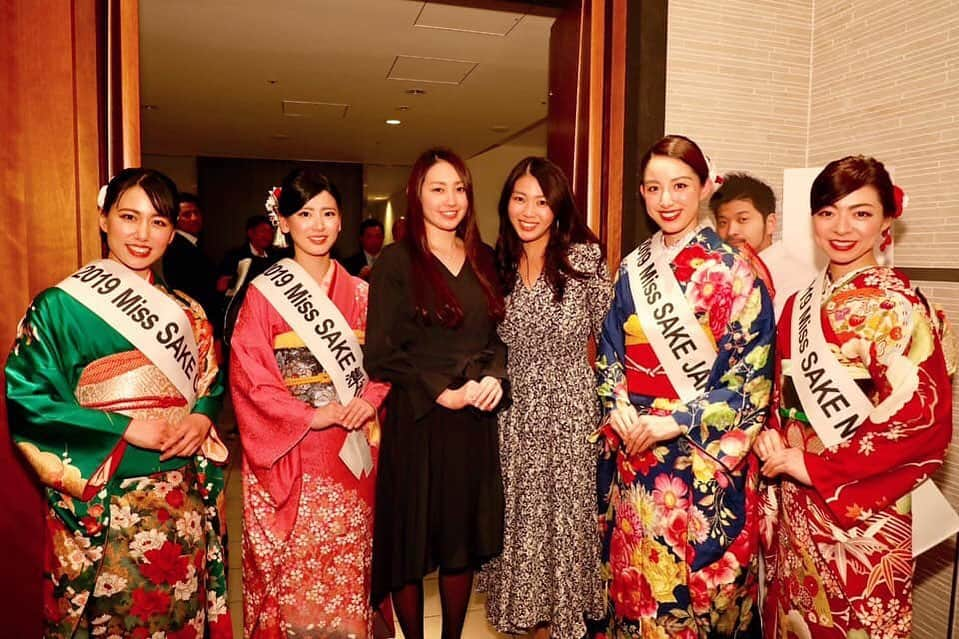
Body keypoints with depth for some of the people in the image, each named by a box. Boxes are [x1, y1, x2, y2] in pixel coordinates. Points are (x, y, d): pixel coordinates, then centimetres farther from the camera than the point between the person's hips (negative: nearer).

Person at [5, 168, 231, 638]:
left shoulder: (185, 312, 7)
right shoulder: (60, 306, -7)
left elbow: (211, 383, 14)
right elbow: (27, 401, -10)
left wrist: (201, 417, -7)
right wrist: (126, 429, -17)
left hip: (183, 499, 4)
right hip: (103, 504, -4)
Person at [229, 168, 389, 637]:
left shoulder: (359, 292, 7)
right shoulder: (264, 292, -3)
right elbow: (248, 374, -7)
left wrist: (370, 399, -10)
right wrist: (309, 416, -15)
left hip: (349, 453, 3)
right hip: (289, 453, -3)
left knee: (346, 568, 11)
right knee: (290, 568, 6)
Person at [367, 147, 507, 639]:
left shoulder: (483, 260, 10)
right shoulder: (396, 261, -4)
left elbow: (500, 334, 13)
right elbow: (380, 353, -9)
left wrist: (494, 377, -6)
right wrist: (440, 393, -14)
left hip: (475, 419, 4)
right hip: (415, 420, -4)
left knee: (464, 539, 13)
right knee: (411, 539, 7)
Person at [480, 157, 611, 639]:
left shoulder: (585, 257, -7)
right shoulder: (498, 263, 4)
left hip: (569, 410, -3)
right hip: (512, 412, 4)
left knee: (566, 515, 7)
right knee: (518, 516, 12)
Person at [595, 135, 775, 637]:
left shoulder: (733, 271, -8)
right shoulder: (632, 268, 6)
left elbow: (751, 372, -11)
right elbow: (610, 353, 9)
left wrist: (675, 422, -17)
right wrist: (622, 413, -8)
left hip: (705, 454, -4)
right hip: (632, 451, 4)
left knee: (698, 577, 10)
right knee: (634, 577, 16)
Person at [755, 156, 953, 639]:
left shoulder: (896, 305, -13)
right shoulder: (800, 304, 6)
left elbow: (920, 419, -20)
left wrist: (813, 467, -18)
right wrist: (771, 437, -7)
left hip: (860, 511, -5)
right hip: (794, 504, 6)